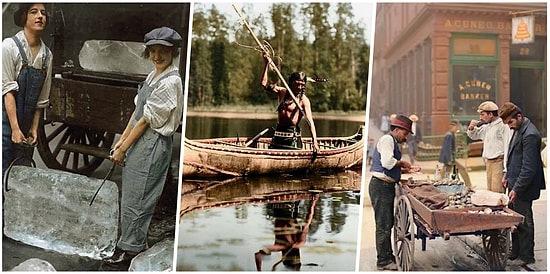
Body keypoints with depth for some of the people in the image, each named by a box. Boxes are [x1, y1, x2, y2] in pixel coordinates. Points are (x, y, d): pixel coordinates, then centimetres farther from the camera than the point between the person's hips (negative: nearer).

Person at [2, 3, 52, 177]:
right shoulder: (10, 46, -10)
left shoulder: (46, 54, 5)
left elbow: (42, 97, 9)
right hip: (7, 118, -5)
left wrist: (34, 128, 6)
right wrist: (15, 129, -18)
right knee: (5, 173, -6)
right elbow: (8, 89, -14)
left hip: (26, 122, 5)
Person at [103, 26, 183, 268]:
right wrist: (122, 141, 9)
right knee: (132, 196, 14)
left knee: (135, 199, -2)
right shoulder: (153, 76, 12)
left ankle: (130, 249, 12)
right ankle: (131, 245, 26)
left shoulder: (170, 82, -16)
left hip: (152, 144, -9)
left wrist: (123, 150, -11)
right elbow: (137, 111, 13)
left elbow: (146, 120, -15)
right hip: (140, 142, 9)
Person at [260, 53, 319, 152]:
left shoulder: (303, 100, -8)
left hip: (293, 136, -5)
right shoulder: (282, 92, 7)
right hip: (278, 134, 5)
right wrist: (267, 63, 0)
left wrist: (314, 142, -27)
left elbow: (310, 121, -17)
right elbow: (264, 84, 6)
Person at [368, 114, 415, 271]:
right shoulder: (387, 139, -10)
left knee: (388, 224, 17)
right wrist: (402, 163, -8)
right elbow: (387, 162, -24)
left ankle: (388, 256, 27)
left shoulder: (393, 142, 22)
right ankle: (383, 261, -1)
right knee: (383, 225, -6)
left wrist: (405, 170, 13)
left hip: (387, 187, 11)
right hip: (381, 186, -11)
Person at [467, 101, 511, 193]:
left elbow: (507, 147, -17)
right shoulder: (487, 126, 15)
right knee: (490, 192, 9)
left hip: (499, 162, -8)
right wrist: (471, 128, 7)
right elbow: (474, 136, 31)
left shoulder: (503, 126, -12)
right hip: (488, 162, 9)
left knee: (497, 192, -15)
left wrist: (506, 169, -21)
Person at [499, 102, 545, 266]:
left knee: (524, 222, 2)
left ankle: (527, 256, 15)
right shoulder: (518, 130, 10)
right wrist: (508, 176, 18)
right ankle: (516, 252, 27)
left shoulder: (530, 135, -21)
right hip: (515, 185, 9)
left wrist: (517, 188, -22)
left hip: (523, 187, -9)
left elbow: (529, 167, -23)